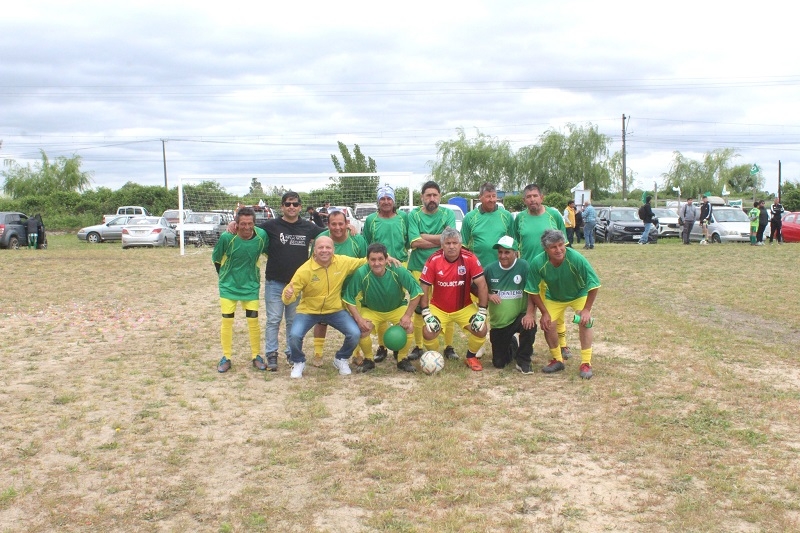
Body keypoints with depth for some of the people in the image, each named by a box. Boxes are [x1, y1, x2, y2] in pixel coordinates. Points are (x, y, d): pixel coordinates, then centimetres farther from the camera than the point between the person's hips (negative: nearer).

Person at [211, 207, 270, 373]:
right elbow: (216, 259, -4)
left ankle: (256, 356, 18)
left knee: (253, 322, 2)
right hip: (228, 286, -1)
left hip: (251, 286, 1)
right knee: (227, 321, 3)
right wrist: (224, 276, 7)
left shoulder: (262, 235, -15)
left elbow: (268, 252, 6)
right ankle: (226, 358, 16)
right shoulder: (227, 237, -21)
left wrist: (253, 275, 9)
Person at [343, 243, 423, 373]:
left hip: (397, 308, 0)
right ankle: (368, 359, 5)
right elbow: (349, 299, -17)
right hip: (370, 310, 0)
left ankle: (403, 359, 3)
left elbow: (416, 292, -18)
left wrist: (407, 315, -21)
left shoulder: (398, 271, -29)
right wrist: (359, 319, -24)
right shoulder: (361, 273, -29)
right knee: (362, 330, -25)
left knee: (409, 327, -24)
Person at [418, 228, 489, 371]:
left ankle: (471, 357, 14)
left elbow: (481, 285, -13)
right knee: (428, 333, -20)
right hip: (438, 308, 0)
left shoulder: (470, 259, -18)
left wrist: (482, 311, -15)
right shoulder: (434, 260, -17)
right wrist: (426, 313, -15)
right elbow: (424, 287, -10)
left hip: (464, 307, 0)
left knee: (481, 329, -17)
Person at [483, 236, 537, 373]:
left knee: (529, 326, -38)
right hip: (498, 322, 3)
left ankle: (523, 361, -12)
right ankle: (511, 346, 42)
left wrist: (530, 313, -25)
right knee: (499, 363, 5)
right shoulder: (490, 269, -2)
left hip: (519, 316, -3)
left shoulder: (524, 266, -13)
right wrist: (489, 295, -13)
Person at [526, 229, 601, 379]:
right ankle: (557, 360, 15)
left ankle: (586, 363, -11)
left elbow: (594, 285, -27)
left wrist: (587, 309, -26)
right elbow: (533, 291, -17)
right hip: (553, 297, 2)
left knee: (585, 321, -21)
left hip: (579, 295, -2)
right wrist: (544, 312, -16)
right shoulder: (538, 263, -32)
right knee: (547, 324, -9)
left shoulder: (577, 259, -37)